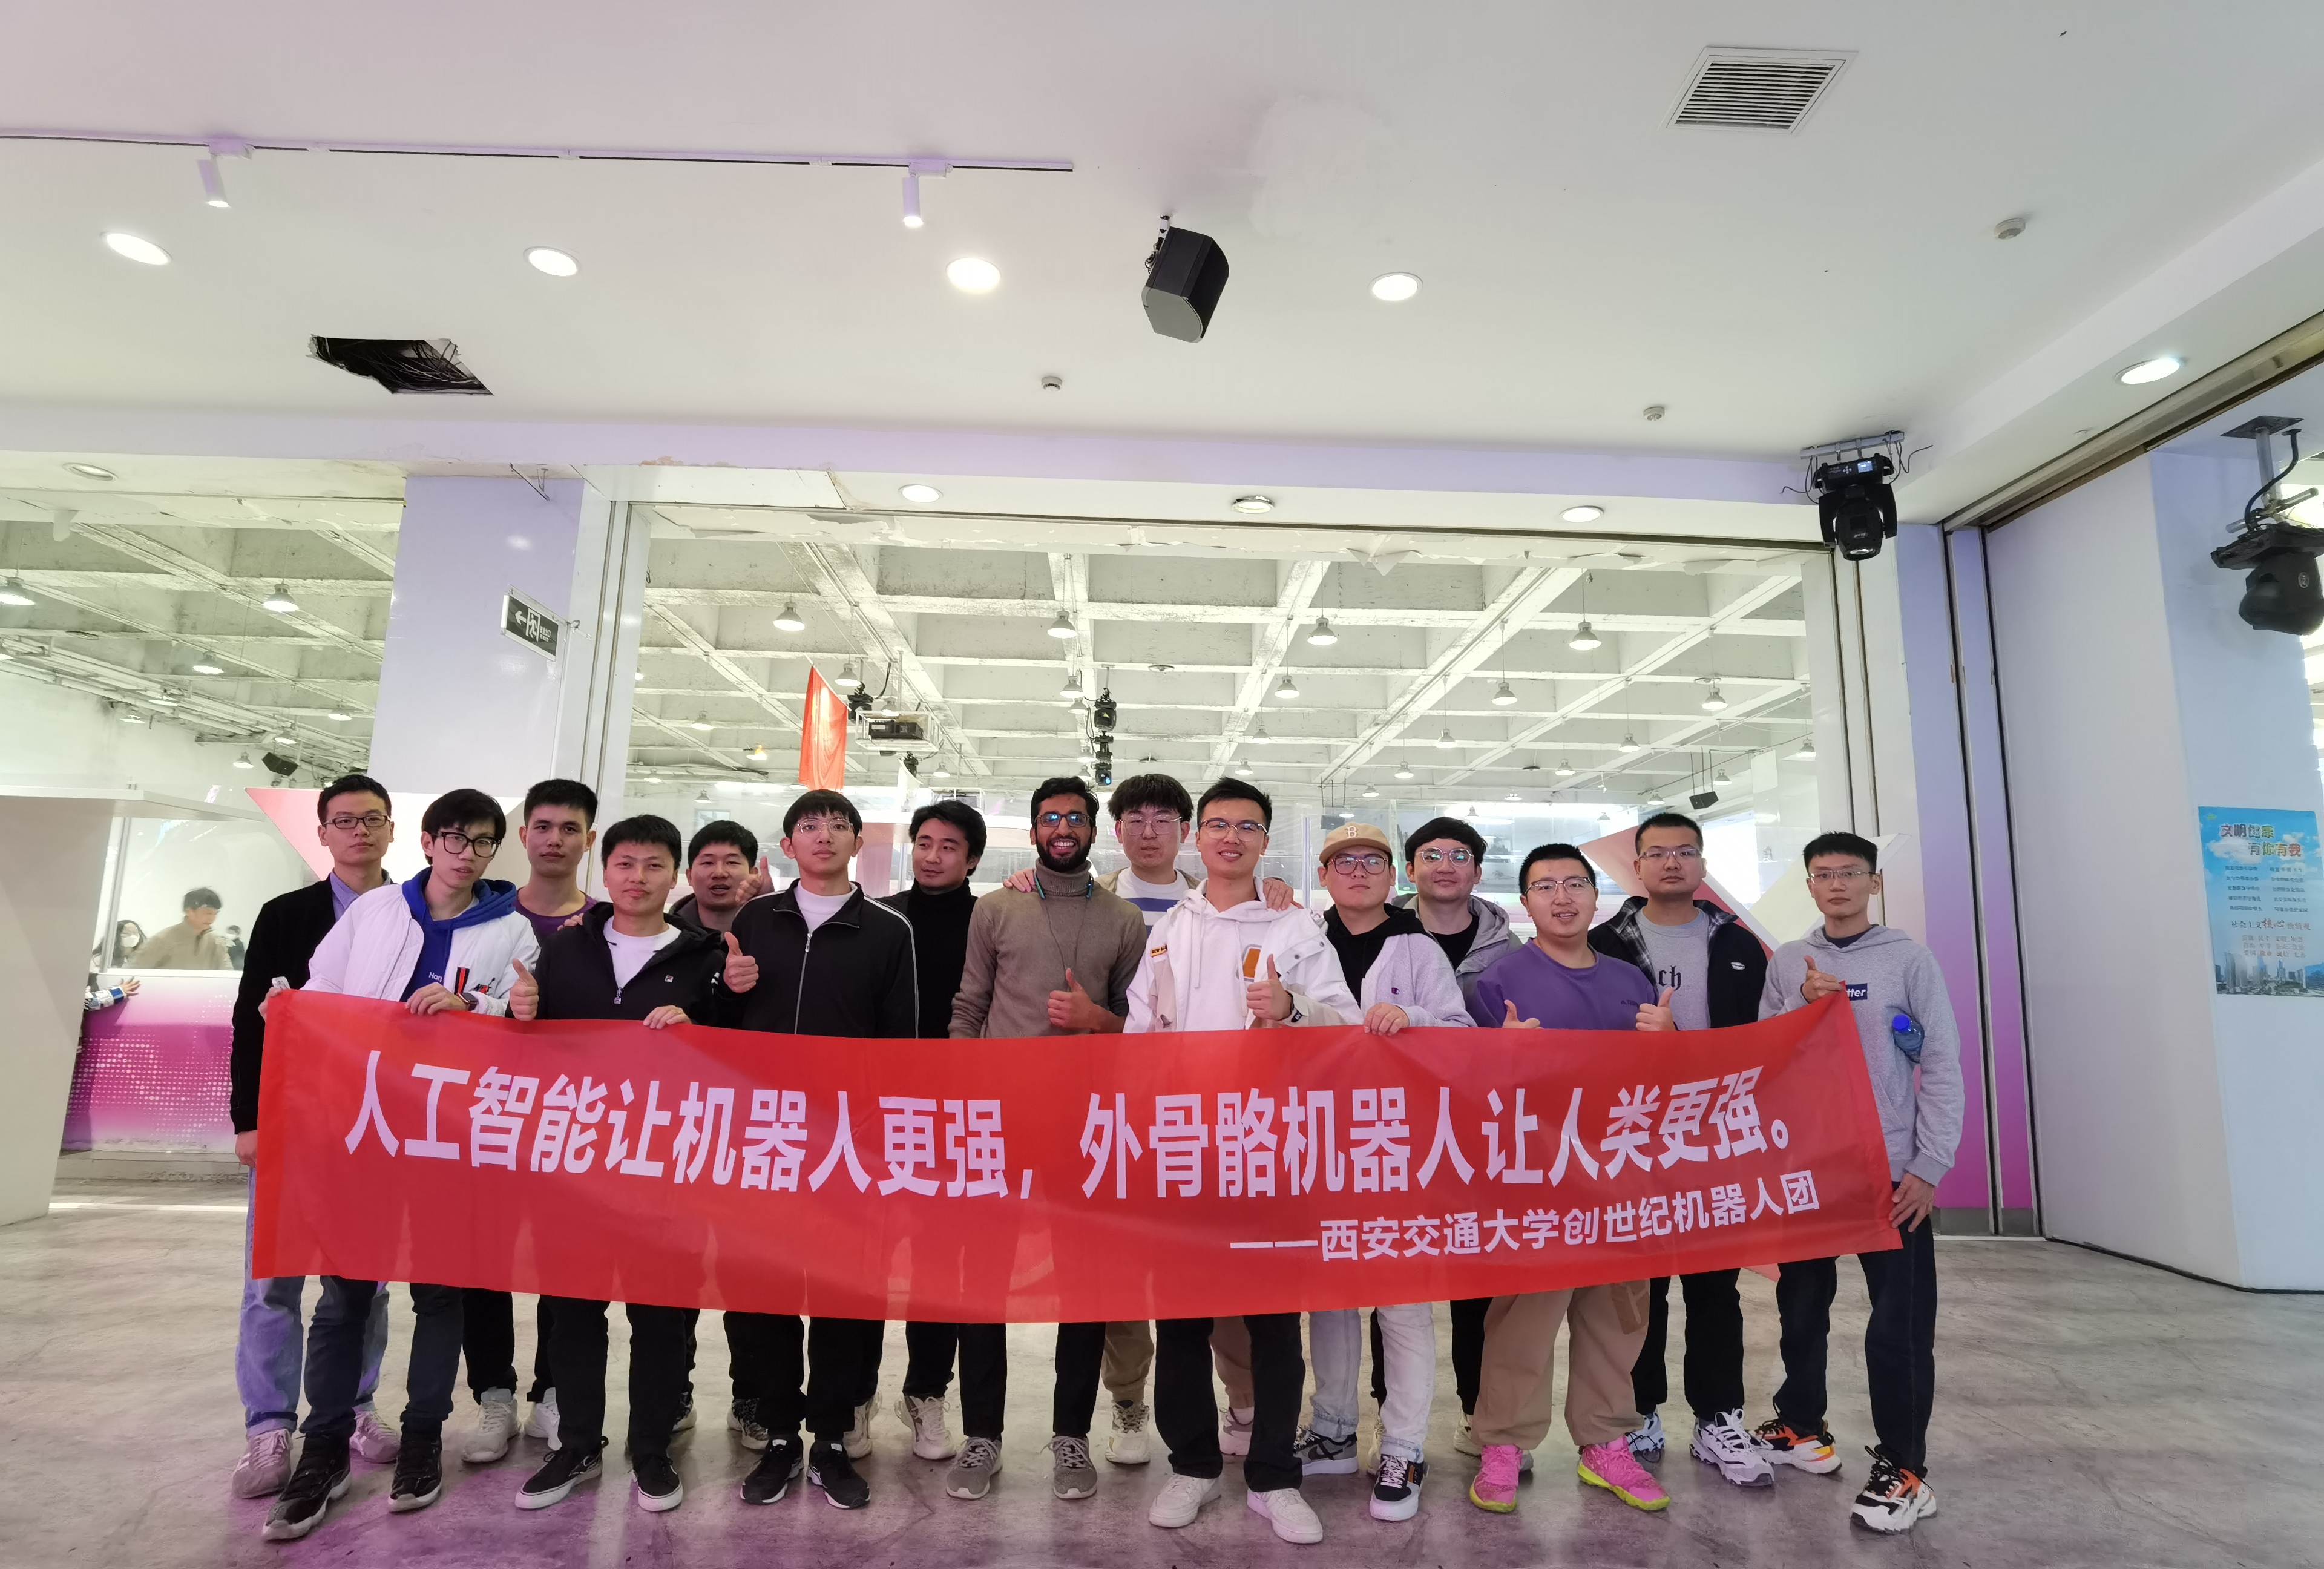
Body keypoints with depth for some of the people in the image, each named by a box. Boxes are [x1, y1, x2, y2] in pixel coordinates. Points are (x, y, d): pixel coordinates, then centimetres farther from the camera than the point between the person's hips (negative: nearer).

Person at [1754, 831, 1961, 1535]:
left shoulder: (1910, 960, -2)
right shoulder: (1787, 963, 6)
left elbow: (1943, 1068, -4)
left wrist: (1930, 1167, -9)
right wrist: (1805, 1007, -14)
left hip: (1891, 1170, -3)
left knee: (1899, 1322, -1)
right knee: (1801, 1305, 15)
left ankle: (1903, 1468, 12)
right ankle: (1800, 1427, 32)